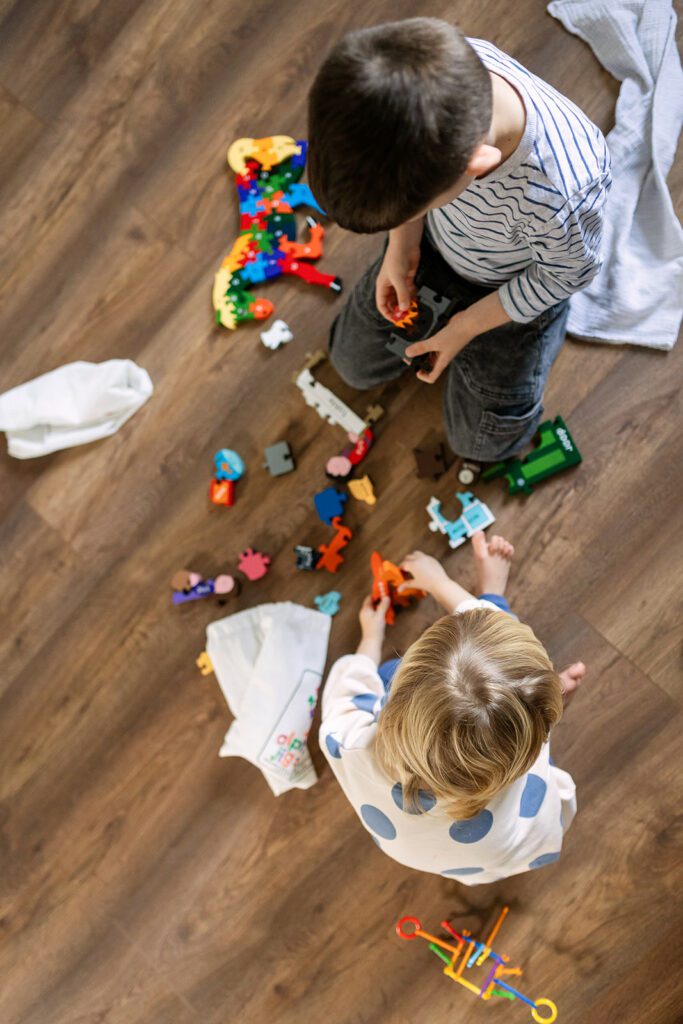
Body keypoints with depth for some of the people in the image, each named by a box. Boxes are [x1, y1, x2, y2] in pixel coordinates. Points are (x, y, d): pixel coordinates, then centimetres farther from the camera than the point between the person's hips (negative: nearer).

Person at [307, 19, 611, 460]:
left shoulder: (557, 199, -48)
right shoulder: (437, 68, -36)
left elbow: (568, 273, -22)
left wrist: (468, 325, -13)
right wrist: (402, 245, -11)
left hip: (515, 287, -3)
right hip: (434, 245, 4)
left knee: (481, 440, 14)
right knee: (355, 364, 17)